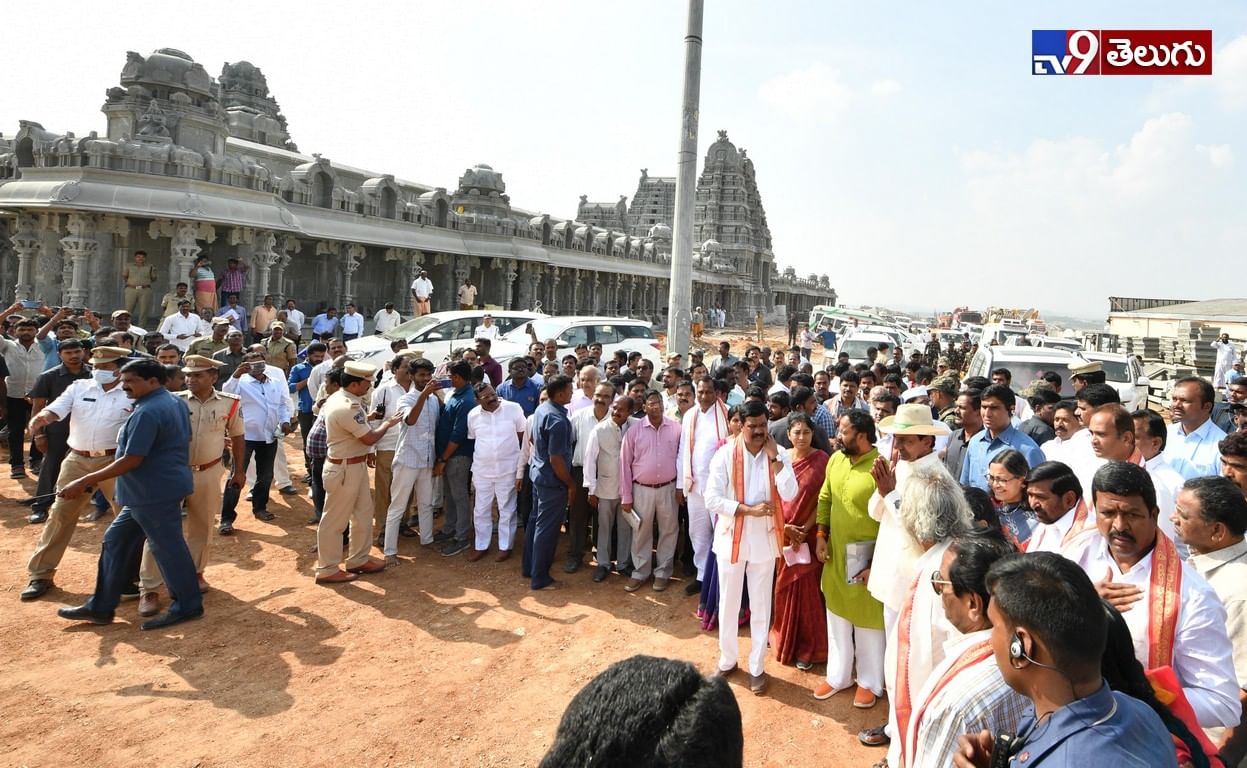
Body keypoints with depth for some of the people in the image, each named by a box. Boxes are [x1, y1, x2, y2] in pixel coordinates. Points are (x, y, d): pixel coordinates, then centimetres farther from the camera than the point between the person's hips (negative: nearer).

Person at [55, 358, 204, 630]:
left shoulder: (146, 413, -21)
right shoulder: (174, 402, 10)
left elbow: (131, 460, -24)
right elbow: (179, 443, 19)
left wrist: (84, 482, -18)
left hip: (154, 492, -11)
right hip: (151, 490, 11)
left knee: (166, 546, 0)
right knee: (117, 541, 16)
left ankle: (187, 606, 12)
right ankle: (101, 606, 23)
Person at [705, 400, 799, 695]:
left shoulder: (778, 454, -5)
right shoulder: (725, 455, -11)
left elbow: (790, 494, -15)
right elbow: (712, 499, -14)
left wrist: (773, 457, -19)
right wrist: (749, 510, -21)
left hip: (764, 539, 1)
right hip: (732, 537, -1)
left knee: (761, 606, 12)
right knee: (728, 603, 13)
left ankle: (757, 667, 28)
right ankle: (727, 659, 34)